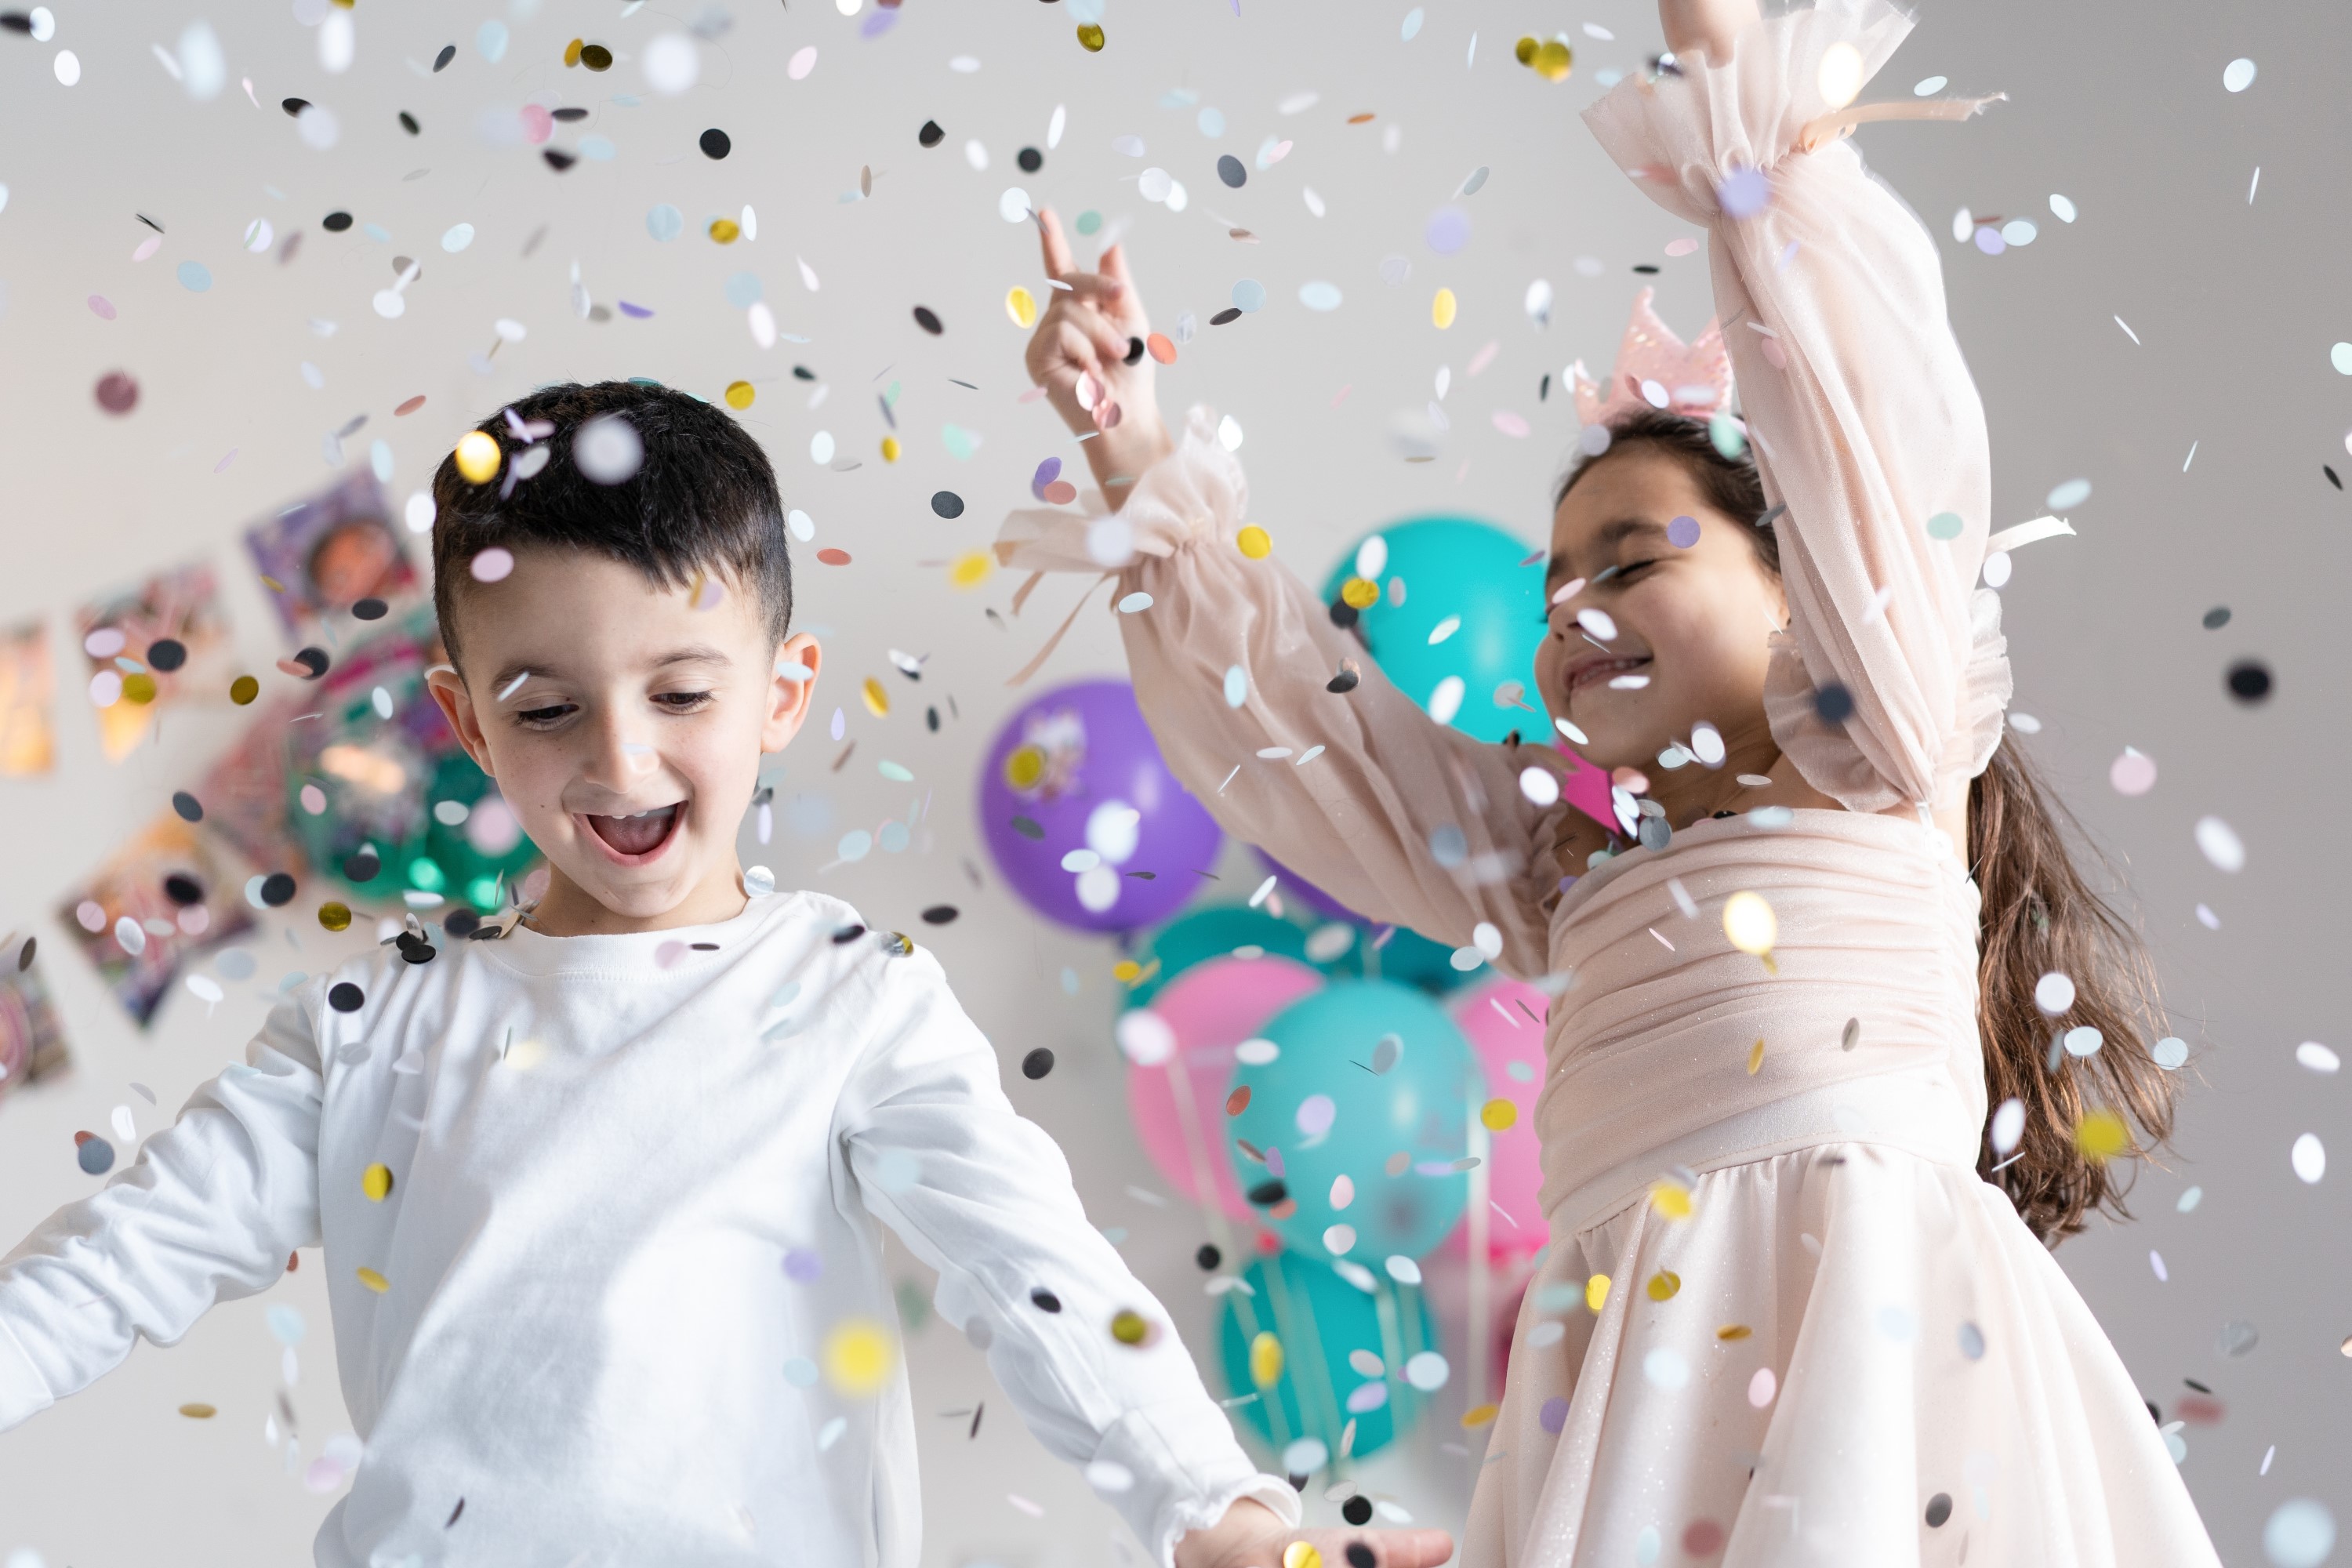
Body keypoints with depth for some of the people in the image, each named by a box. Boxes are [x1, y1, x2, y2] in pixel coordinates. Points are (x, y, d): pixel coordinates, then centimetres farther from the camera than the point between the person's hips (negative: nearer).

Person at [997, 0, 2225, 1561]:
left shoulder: (1871, 761, 11)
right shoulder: (1568, 860, 27)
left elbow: (1875, 434, 1)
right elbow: (1297, 717, 30)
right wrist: (1142, 464, 25)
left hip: (1873, 1301, -5)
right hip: (1636, 1359, 5)